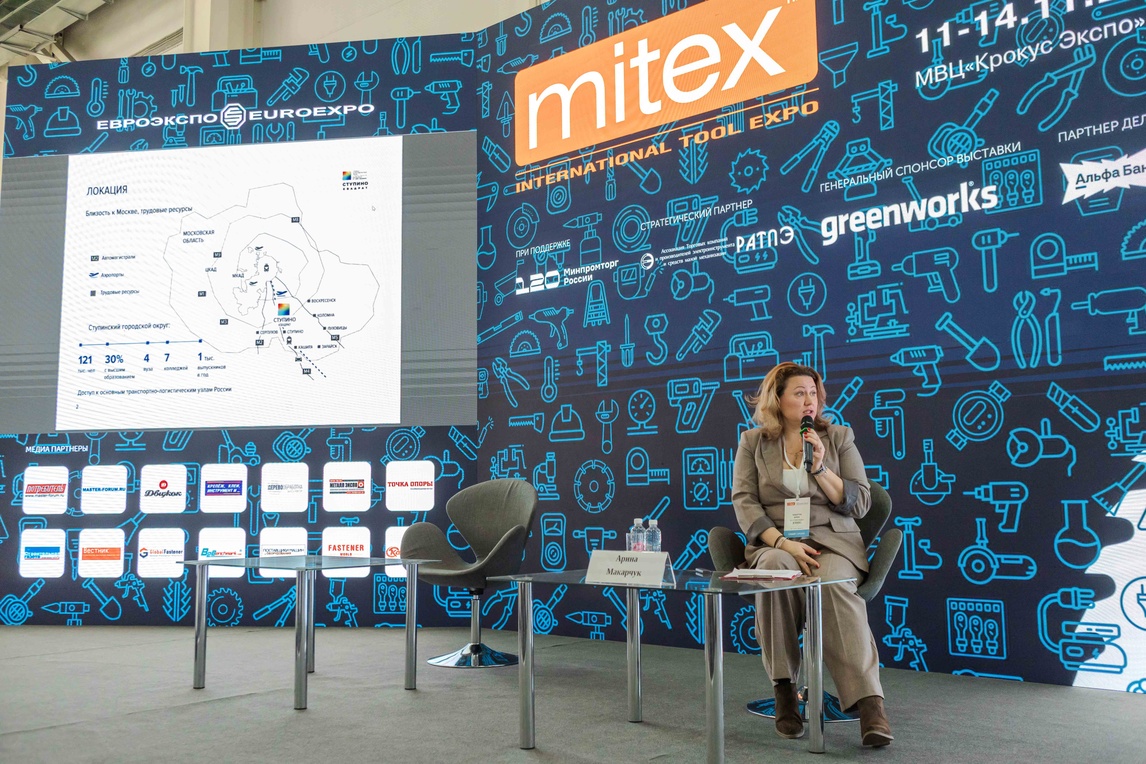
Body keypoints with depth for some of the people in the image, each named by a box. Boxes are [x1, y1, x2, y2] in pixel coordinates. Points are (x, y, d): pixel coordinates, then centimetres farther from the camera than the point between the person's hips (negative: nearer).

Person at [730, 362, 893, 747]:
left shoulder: (839, 437, 12)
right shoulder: (753, 442, 10)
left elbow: (860, 504, 7)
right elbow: (744, 502, -1)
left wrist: (820, 467, -9)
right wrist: (784, 542, -17)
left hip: (833, 540, 0)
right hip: (774, 542, 0)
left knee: (833, 582, -35)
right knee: (775, 567, -37)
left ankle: (870, 703, -39)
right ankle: (784, 692, -27)